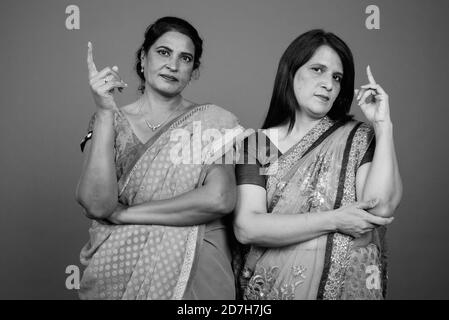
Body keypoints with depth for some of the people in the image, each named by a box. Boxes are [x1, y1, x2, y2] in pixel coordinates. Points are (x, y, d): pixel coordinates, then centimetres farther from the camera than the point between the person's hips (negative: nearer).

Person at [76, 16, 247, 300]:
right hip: (119, 270, 1)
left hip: (192, 268, 0)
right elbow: (97, 204, -14)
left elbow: (221, 199, -18)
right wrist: (105, 111, -19)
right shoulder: (111, 122, 0)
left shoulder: (211, 121, -3)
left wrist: (122, 213, -15)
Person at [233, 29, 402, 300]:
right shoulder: (256, 145, -4)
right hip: (272, 286, 0)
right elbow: (246, 228, -15)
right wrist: (334, 220, -17)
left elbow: (382, 207, -17)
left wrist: (383, 124, -16)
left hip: (347, 285, 1)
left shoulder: (359, 138, -2)